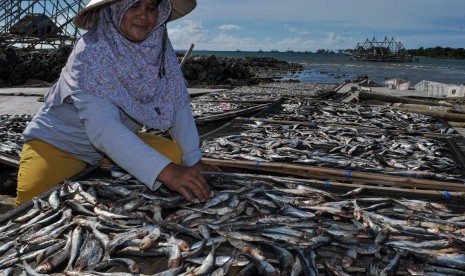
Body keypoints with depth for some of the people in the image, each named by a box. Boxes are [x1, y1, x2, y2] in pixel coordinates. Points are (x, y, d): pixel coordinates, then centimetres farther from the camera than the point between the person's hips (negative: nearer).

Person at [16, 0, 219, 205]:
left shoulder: (160, 46, -11)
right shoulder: (91, 52, -27)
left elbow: (178, 105, -6)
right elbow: (102, 126, -40)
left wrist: (193, 160, -17)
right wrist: (165, 172, -50)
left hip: (121, 142, 5)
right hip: (61, 144, -4)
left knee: (176, 155, -12)